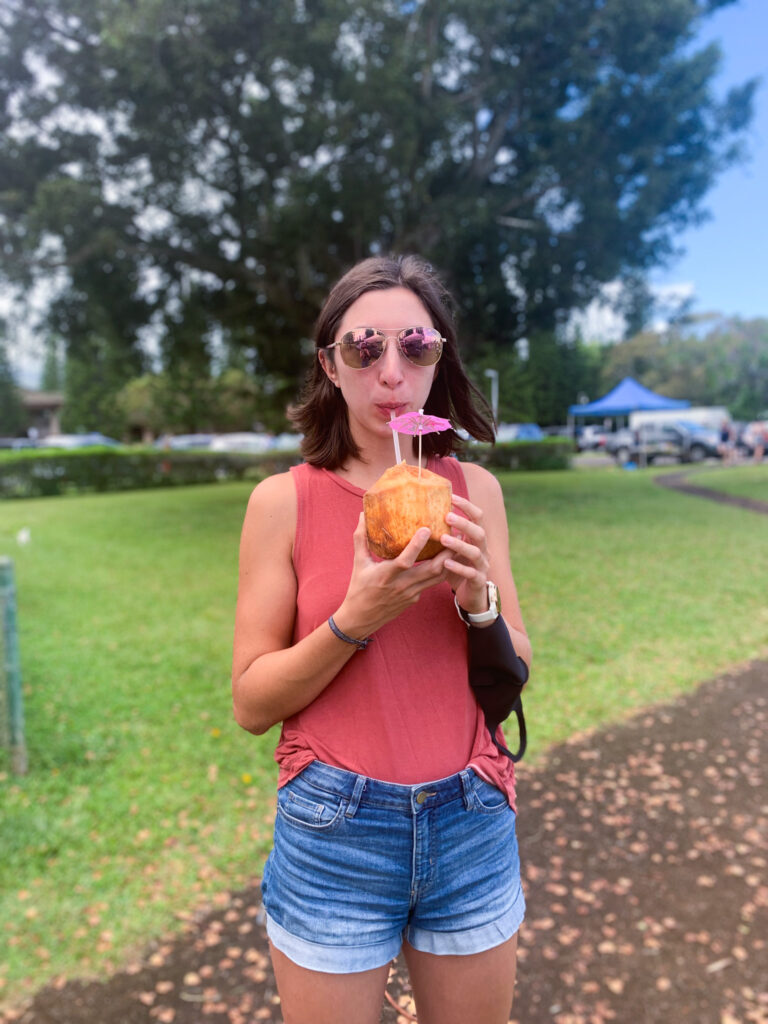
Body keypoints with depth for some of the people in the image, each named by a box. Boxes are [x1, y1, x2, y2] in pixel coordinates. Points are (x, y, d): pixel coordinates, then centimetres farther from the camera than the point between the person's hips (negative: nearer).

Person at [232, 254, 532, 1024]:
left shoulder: (474, 489, -3)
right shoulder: (284, 501, -10)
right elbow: (251, 705, -8)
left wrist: (477, 599, -18)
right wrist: (354, 619, -23)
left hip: (471, 824, 3)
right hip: (334, 830, -2)